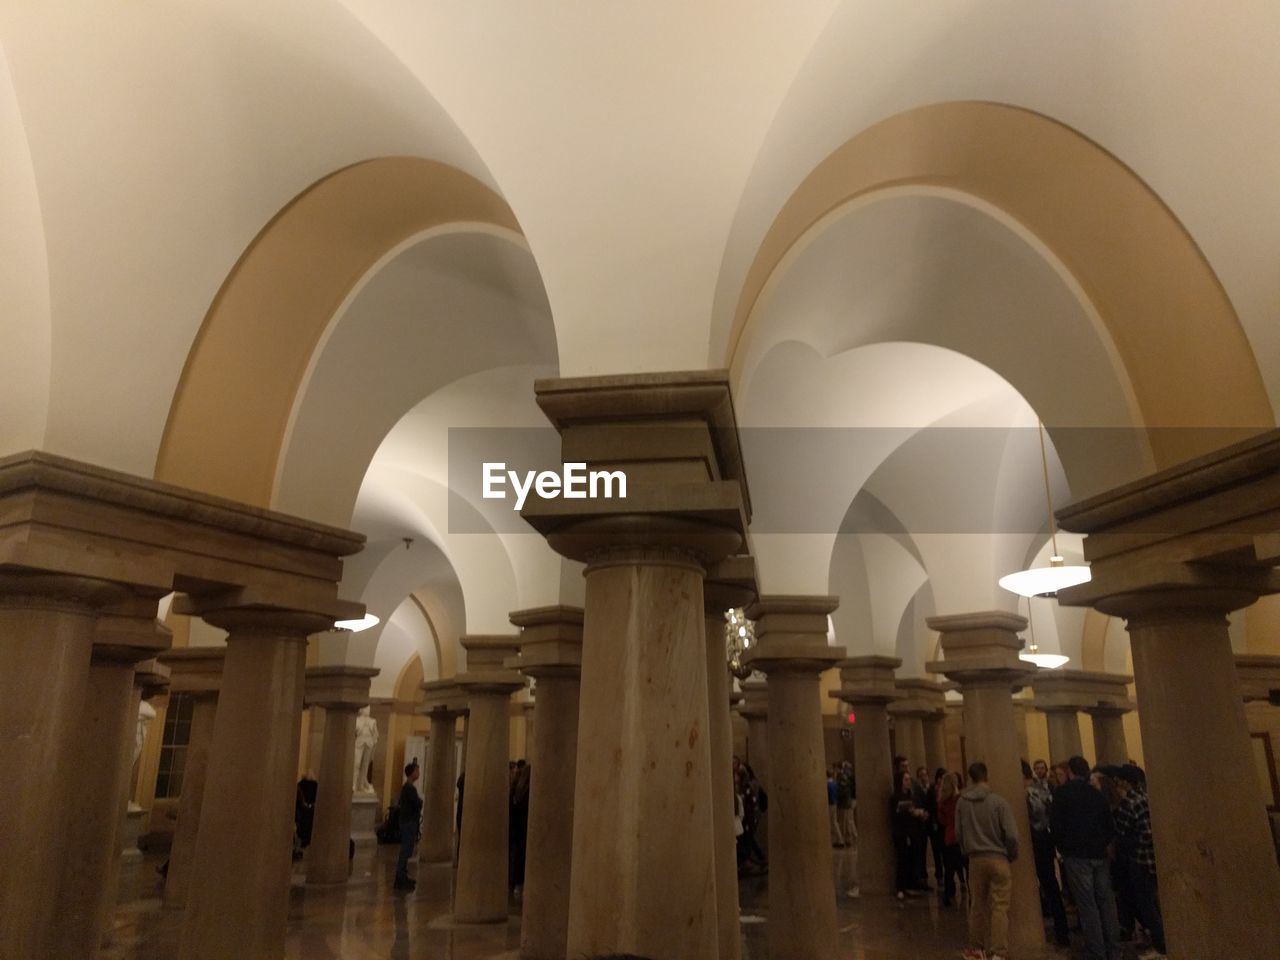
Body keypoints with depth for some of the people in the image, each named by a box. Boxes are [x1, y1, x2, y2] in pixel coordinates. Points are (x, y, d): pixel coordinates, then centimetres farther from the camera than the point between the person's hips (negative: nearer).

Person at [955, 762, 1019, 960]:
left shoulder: (962, 803, -1)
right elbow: (1011, 835, -10)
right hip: (998, 859, -3)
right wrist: (1012, 855, 7)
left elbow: (958, 833, 5)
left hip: (975, 860, 3)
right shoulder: (998, 801, -11)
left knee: (977, 906, 15)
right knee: (1000, 907, 0)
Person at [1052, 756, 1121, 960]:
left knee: (1087, 906, -2)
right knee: (1106, 902, 12)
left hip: (1076, 856, -5)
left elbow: (1055, 825, -10)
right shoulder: (1097, 794, 8)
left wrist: (1063, 848, 4)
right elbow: (1110, 825, 9)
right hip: (1099, 855, 5)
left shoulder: (1063, 793, -6)